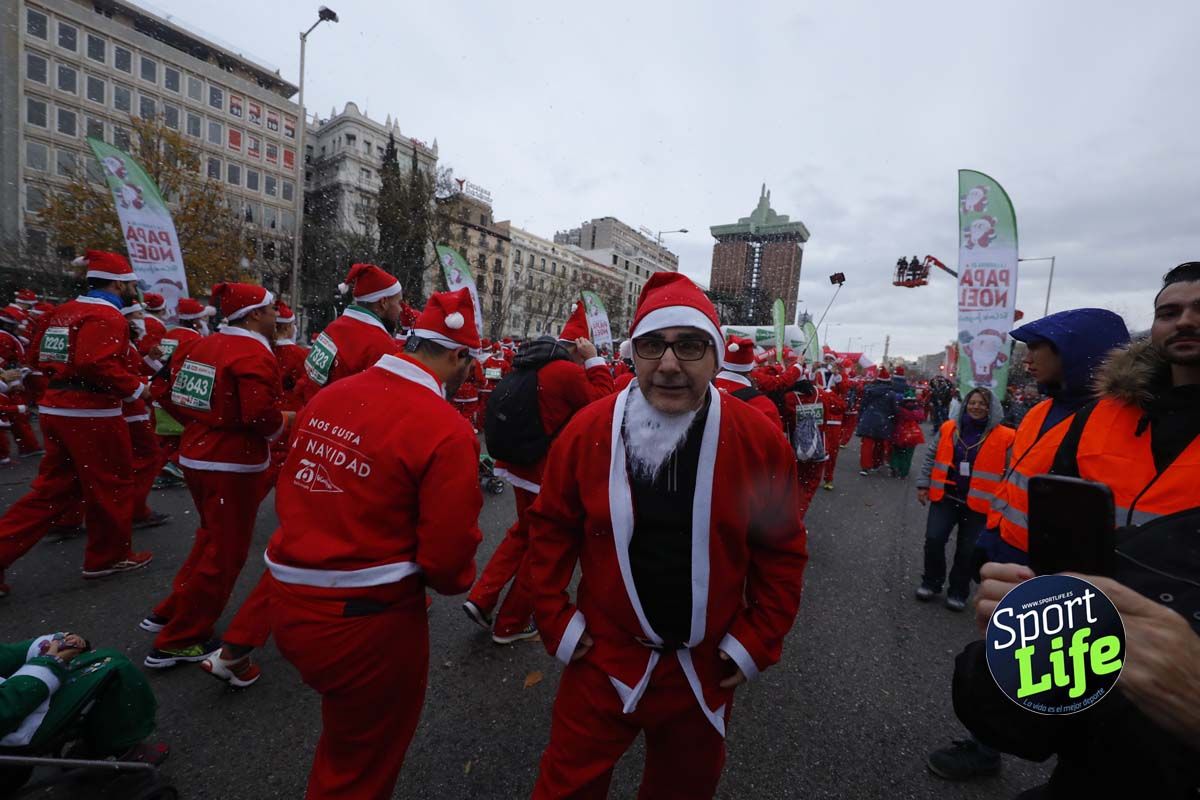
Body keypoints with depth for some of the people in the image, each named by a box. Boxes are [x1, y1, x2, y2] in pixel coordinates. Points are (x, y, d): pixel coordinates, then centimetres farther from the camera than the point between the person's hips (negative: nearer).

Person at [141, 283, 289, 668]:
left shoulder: (199, 346, 8)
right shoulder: (254, 355, -19)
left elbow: (170, 396, 13)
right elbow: (261, 417, -27)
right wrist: (289, 418, -9)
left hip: (195, 456, 9)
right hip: (234, 464, -9)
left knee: (212, 538, 28)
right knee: (225, 553, 6)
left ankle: (170, 613, 39)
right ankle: (178, 642, 19)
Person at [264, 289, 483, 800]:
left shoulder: (329, 397, -2)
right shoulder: (447, 432, -25)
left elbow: (290, 493, 8)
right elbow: (448, 554, -21)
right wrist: (455, 581, 1)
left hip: (289, 601, 7)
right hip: (366, 618, -7)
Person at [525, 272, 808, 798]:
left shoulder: (760, 441, -15)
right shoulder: (587, 431, -15)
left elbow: (782, 550, -4)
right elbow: (551, 527, -3)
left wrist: (759, 639, -4)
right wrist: (555, 619, -3)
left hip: (707, 669, 2)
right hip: (601, 660, 0)